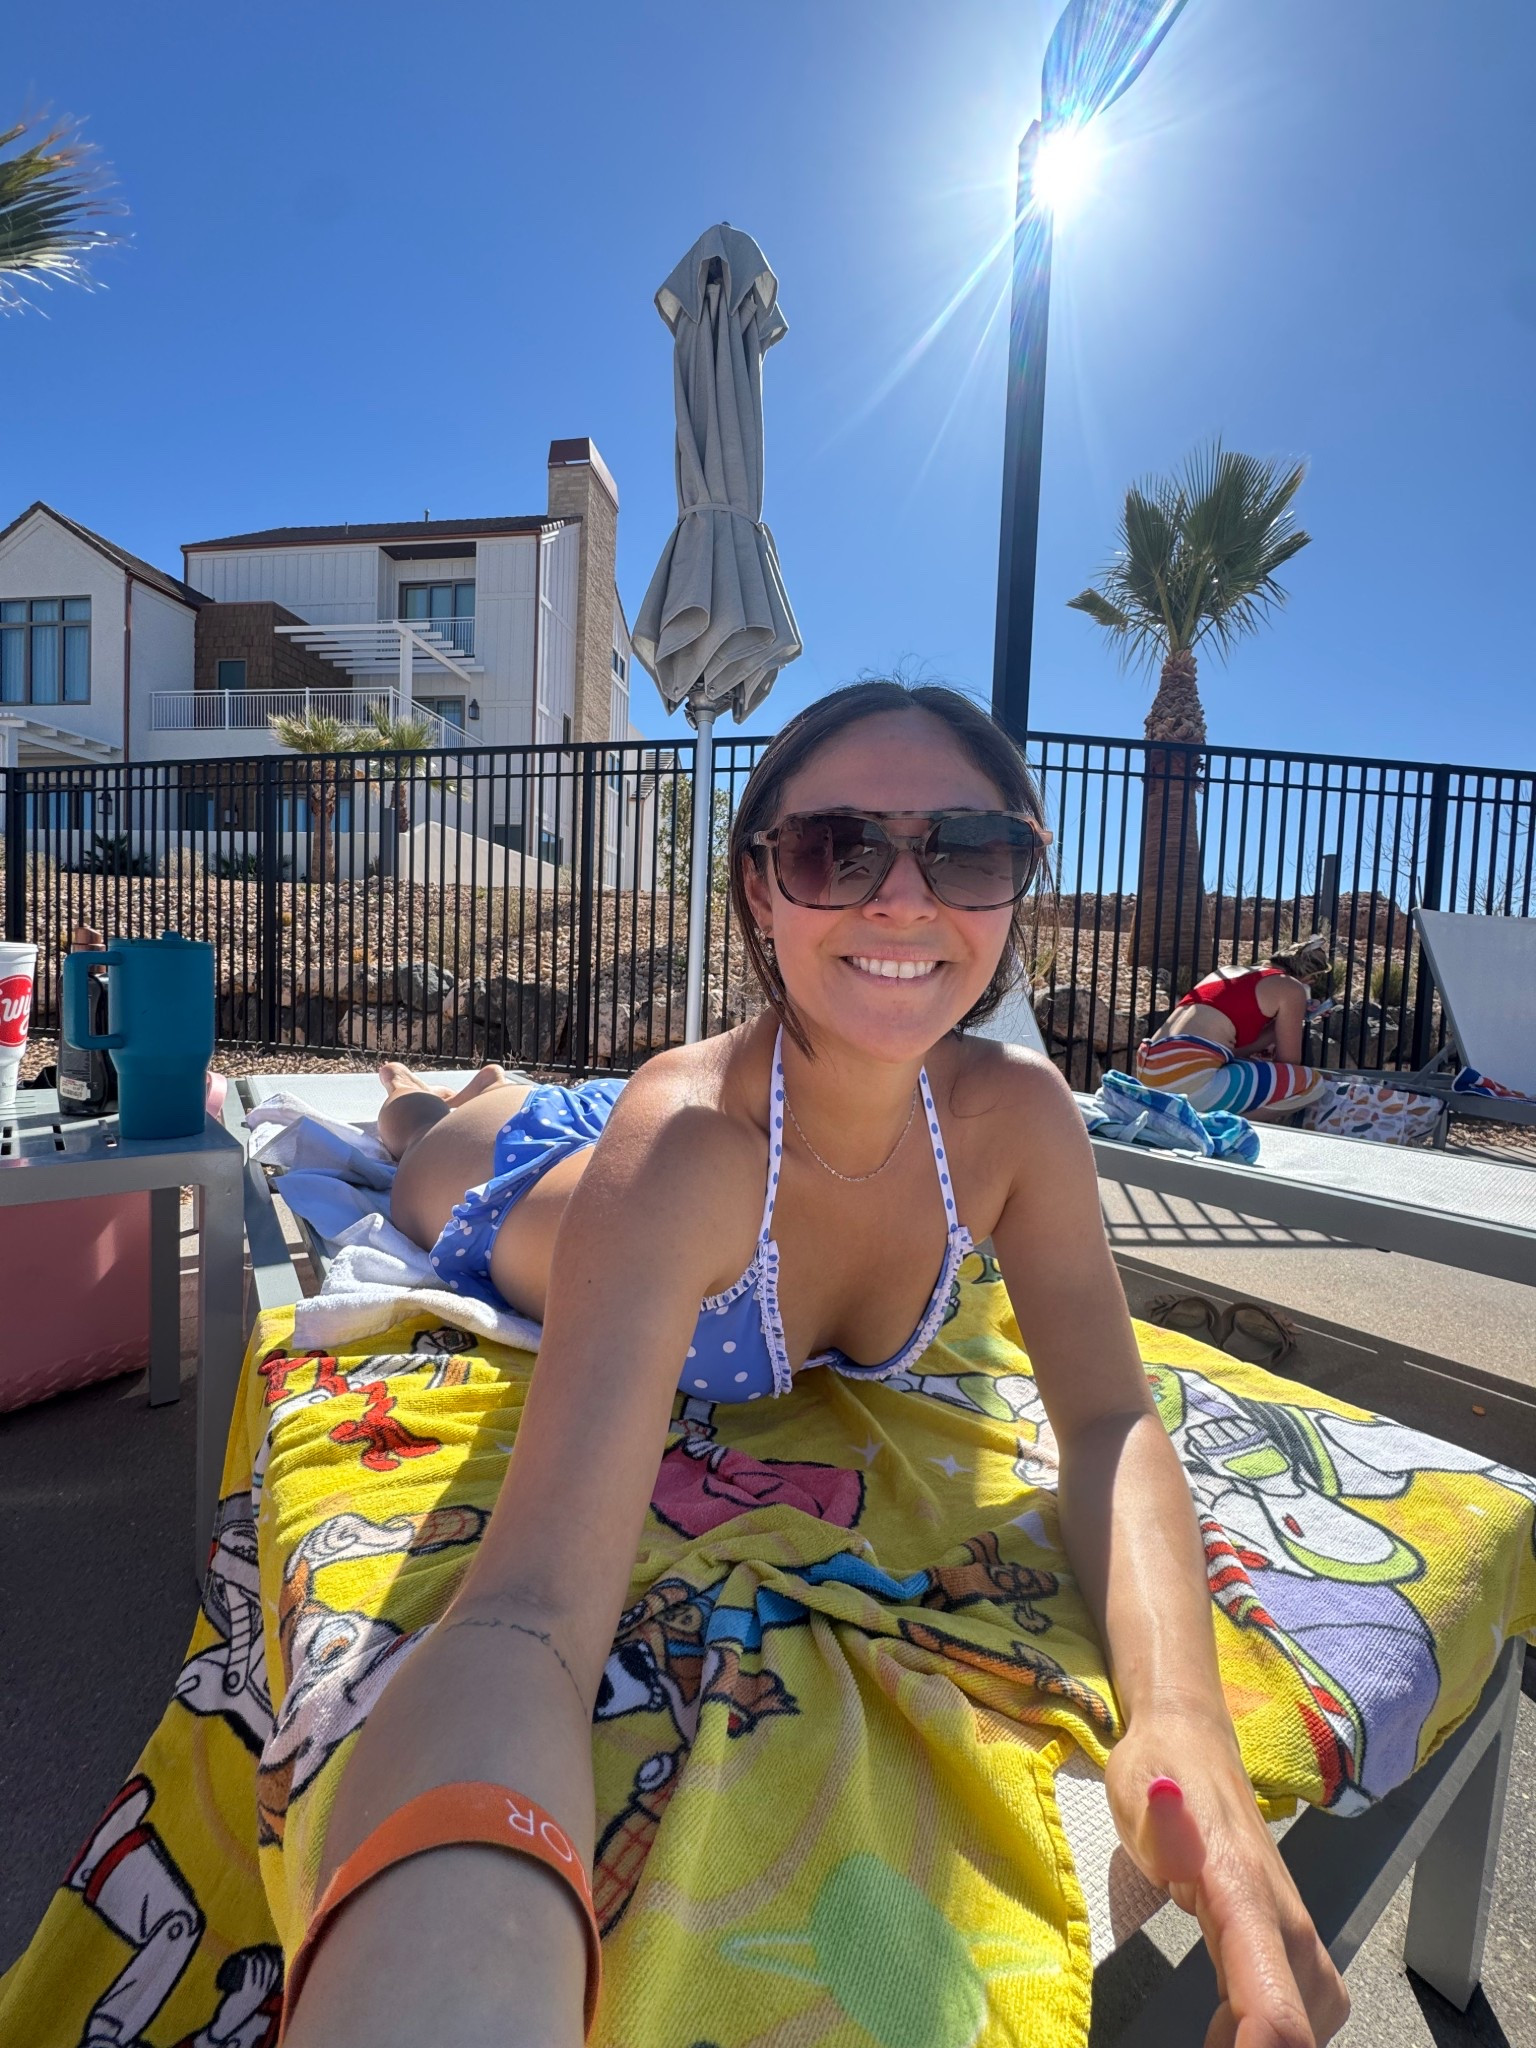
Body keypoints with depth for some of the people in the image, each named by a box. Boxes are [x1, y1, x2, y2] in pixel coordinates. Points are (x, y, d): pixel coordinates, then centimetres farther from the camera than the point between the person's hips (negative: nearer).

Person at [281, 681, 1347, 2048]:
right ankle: (416, 1098, 69)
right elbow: (530, 1617, -59)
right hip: (537, 1193, -3)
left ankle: (504, 1086, 73)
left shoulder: (1017, 1113, -36)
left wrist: (1184, 1720, -50)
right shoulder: (681, 1145, -52)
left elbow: (1111, 1425, -32)